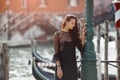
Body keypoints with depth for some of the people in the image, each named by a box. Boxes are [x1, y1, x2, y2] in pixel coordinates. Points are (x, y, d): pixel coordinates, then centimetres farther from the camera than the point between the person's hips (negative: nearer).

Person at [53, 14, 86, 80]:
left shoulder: (73, 34, 10)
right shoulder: (58, 34, -3)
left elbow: (81, 48, 2)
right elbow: (56, 53, -8)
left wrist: (83, 35, -7)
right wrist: (58, 67, -16)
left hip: (72, 65, 5)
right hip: (62, 65, -5)